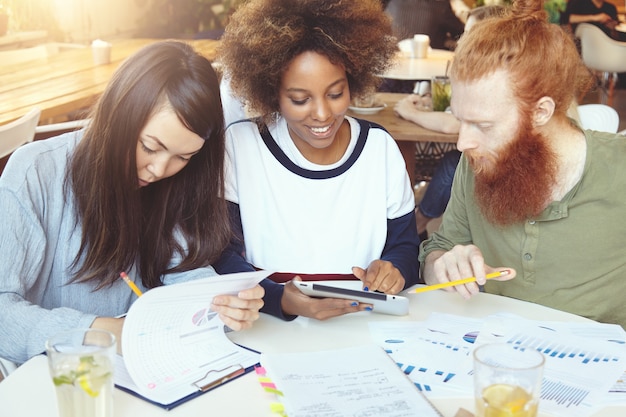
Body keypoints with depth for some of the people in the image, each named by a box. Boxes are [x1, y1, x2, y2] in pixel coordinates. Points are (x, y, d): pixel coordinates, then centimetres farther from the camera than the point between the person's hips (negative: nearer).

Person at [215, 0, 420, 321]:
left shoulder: (381, 147, 0)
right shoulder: (240, 144, -7)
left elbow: (405, 245, 8)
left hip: (363, 328, 2)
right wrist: (281, 299, -26)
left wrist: (395, 270, -14)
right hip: (267, 326, -1)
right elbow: (222, 257, -9)